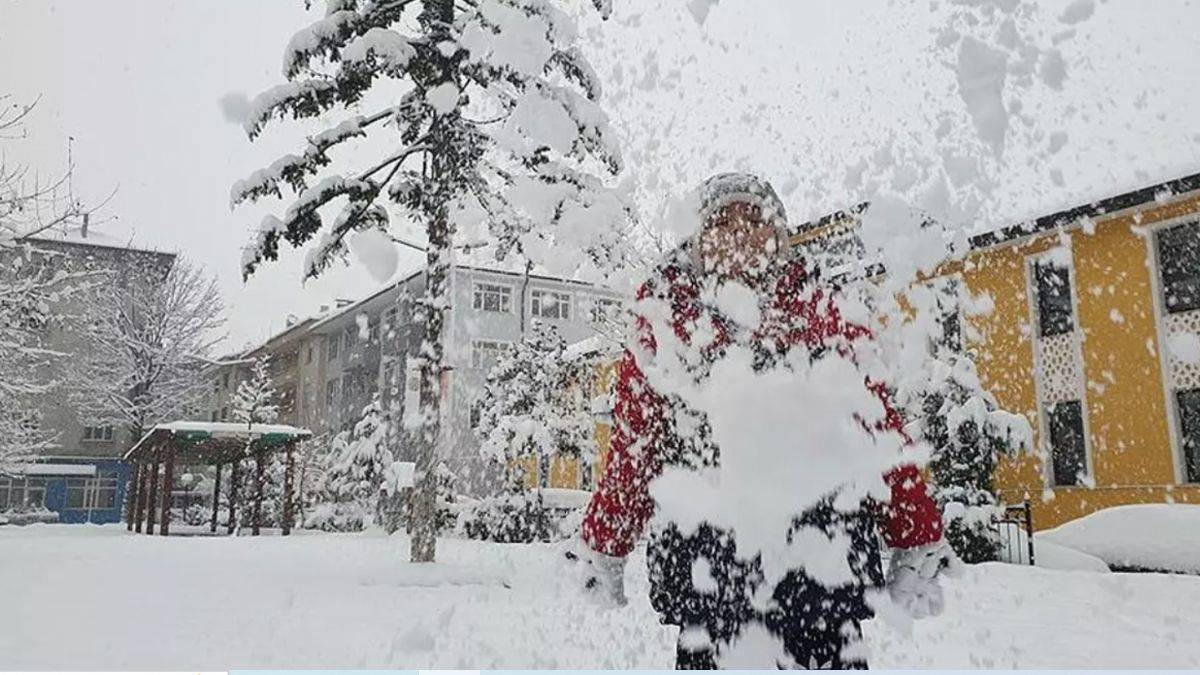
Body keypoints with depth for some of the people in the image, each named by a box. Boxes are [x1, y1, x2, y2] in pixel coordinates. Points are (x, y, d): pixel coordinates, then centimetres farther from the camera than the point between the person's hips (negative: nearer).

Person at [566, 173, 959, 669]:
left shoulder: (822, 314, 7)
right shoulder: (667, 321, 6)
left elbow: (879, 428, 6)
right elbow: (631, 445, 11)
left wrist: (917, 550, 5)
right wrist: (602, 550, 13)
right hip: (703, 563, 0)